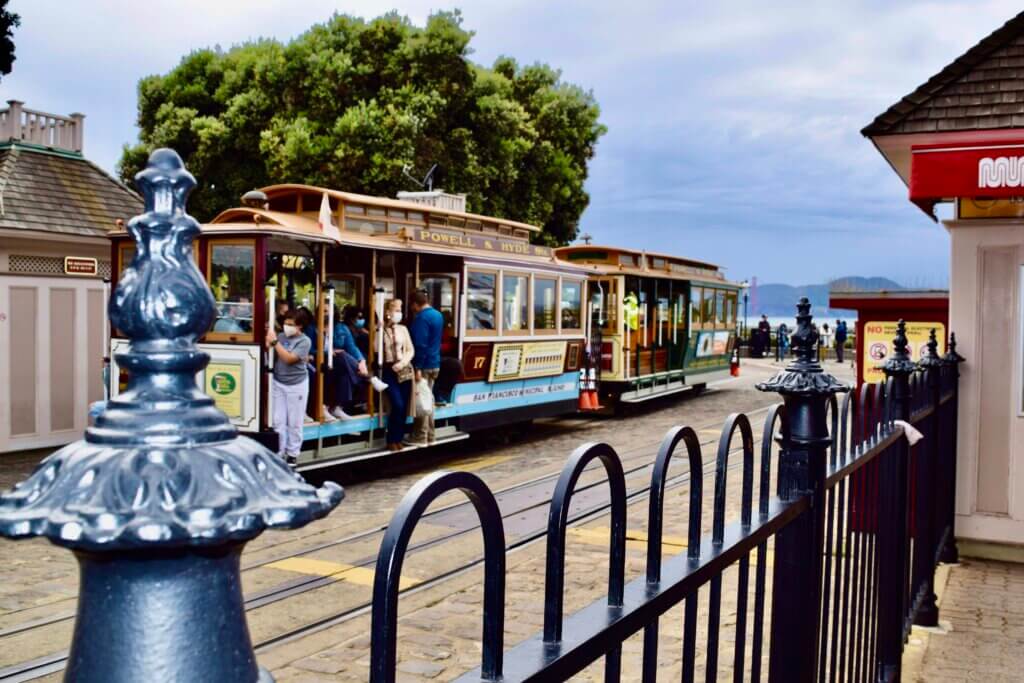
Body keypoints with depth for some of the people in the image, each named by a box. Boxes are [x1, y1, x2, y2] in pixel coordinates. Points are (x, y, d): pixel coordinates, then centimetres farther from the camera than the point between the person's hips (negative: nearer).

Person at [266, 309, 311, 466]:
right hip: (278, 383, 4)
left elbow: (289, 359, -21)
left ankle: (293, 453, 16)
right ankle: (279, 452, 14)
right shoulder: (280, 336, 1)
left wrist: (275, 342, -22)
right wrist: (269, 340, -19)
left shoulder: (304, 341, -11)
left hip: (297, 385, -3)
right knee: (278, 421, 5)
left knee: (294, 422, 5)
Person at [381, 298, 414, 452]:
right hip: (389, 371, -4)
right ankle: (392, 440, 0)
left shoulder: (403, 329, 10)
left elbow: (410, 350, 9)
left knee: (404, 407, 2)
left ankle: (398, 439, 16)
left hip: (404, 371, 4)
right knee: (397, 405, -16)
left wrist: (403, 362, -8)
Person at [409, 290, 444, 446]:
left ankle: (420, 437, 2)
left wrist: (417, 367, -22)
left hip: (424, 365, -9)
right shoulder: (438, 315, 12)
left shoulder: (421, 318, -17)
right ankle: (429, 436, 20)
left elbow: (420, 345, -22)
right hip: (435, 363, 9)